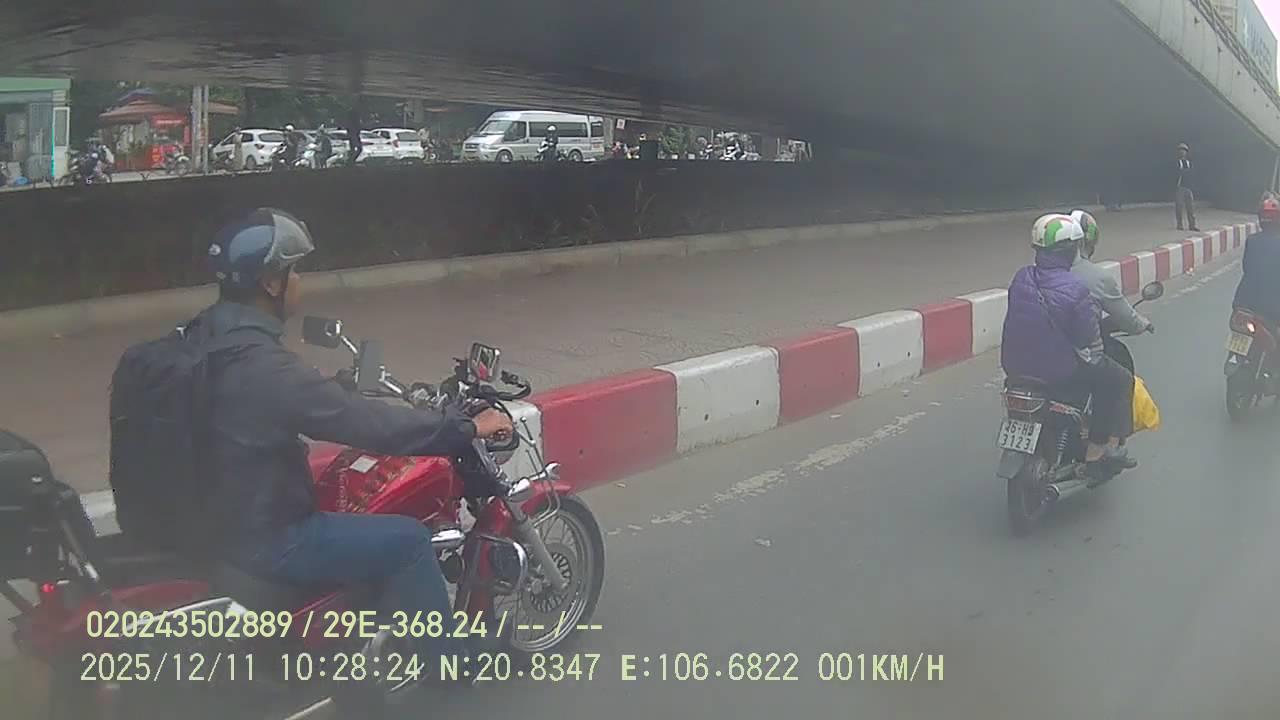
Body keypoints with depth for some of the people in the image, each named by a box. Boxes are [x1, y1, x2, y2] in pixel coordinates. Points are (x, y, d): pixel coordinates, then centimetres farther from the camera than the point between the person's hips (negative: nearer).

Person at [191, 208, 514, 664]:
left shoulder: (203, 337, 0)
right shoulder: (263, 367, -30)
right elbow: (371, 426, -28)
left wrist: (340, 387, 29)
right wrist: (467, 428, -18)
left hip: (213, 514, 10)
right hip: (256, 539, -10)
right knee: (407, 540, -4)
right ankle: (447, 658, 14)